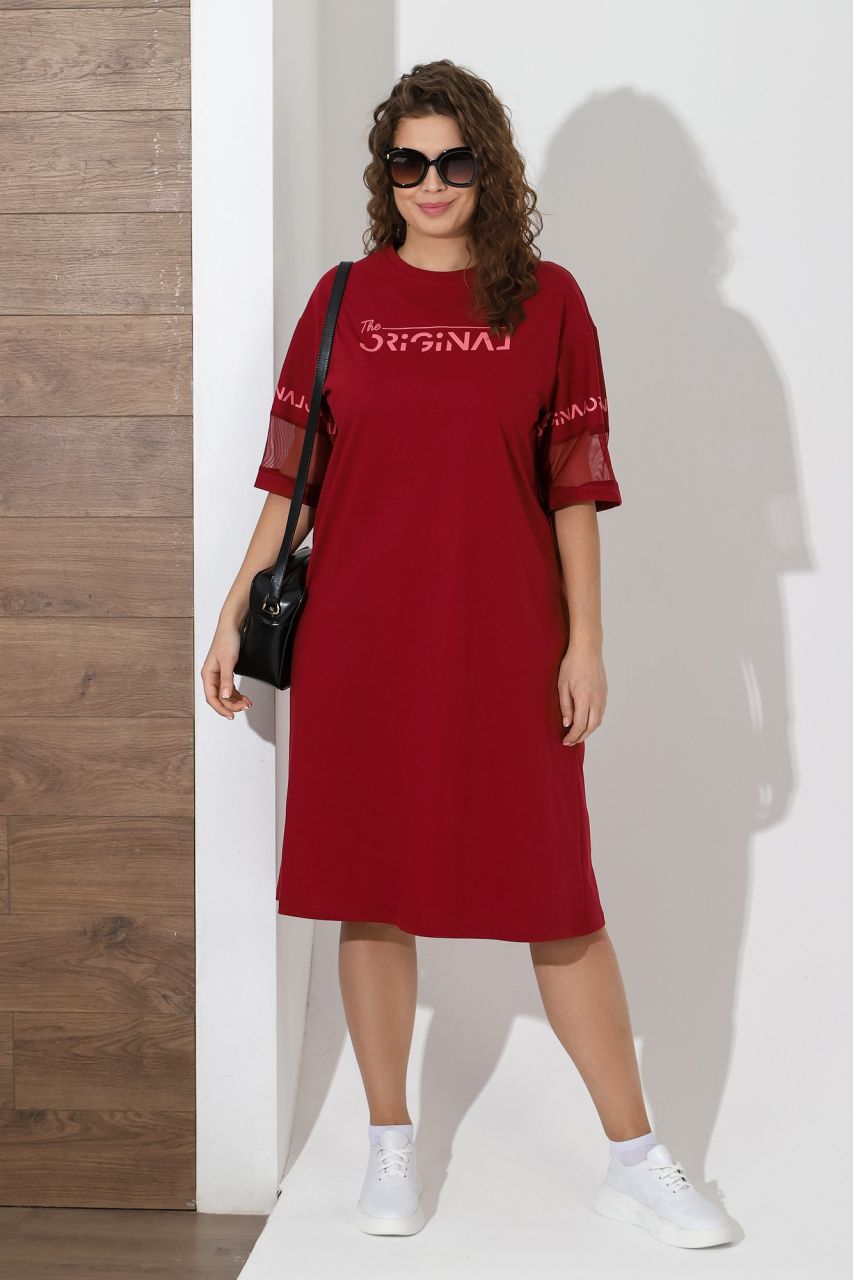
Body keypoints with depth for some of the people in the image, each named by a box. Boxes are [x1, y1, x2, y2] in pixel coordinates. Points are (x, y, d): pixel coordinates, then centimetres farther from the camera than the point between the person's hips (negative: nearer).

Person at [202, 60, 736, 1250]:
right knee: (371, 890, 7)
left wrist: (586, 640, -2)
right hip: (358, 639, 1)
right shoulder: (345, 297, 6)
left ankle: (636, 1159, 13)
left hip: (505, 640, -1)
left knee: (557, 893, 2)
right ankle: (390, 1144, 22)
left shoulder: (547, 299, 3)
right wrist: (234, 616, 4)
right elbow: (290, 472, 8)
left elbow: (576, 483, 2)